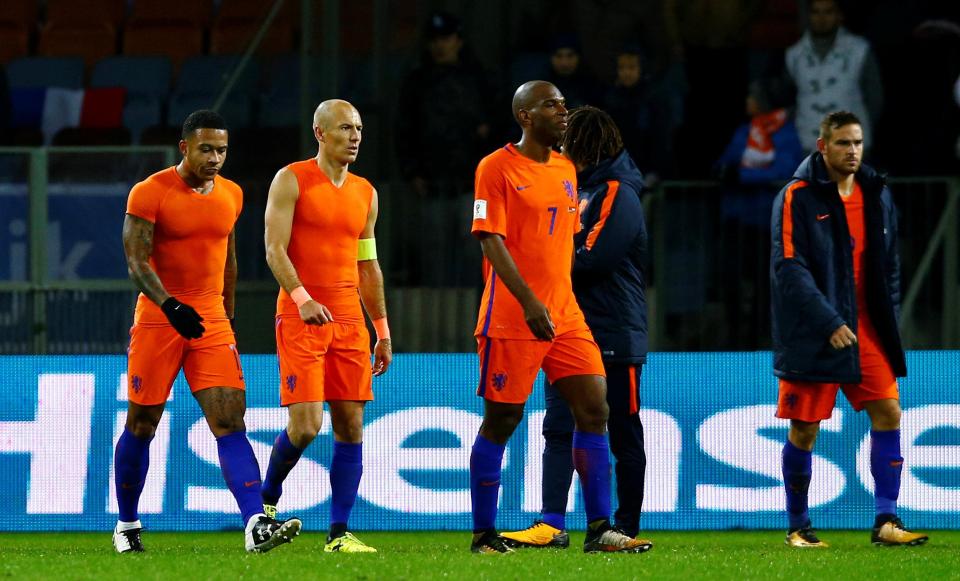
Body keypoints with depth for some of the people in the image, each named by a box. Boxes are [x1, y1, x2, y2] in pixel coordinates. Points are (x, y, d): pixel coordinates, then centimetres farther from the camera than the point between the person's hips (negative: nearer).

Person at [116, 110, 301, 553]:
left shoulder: (230, 195, 9)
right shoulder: (150, 193, -8)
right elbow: (137, 262, -14)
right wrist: (170, 306, -29)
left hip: (211, 321, 4)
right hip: (158, 318, -4)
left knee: (230, 422, -10)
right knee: (141, 425, 6)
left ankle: (256, 524, -23)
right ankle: (126, 525, 23)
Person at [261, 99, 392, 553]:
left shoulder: (364, 193, 14)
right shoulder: (292, 180, -3)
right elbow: (274, 249, -10)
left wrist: (382, 330, 17)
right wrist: (302, 299, -25)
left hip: (349, 320, 6)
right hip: (299, 319, -6)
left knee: (351, 425, 0)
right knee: (306, 425, -13)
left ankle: (339, 533, 3)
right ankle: (267, 499, 14)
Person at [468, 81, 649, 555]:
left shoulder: (565, 170, 14)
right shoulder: (496, 168, -7)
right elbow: (491, 241, -14)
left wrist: (563, 300, 18)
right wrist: (530, 302, -23)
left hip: (565, 316, 7)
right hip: (511, 318, -7)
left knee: (594, 409, -2)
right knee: (500, 421, -1)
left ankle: (599, 529, 1)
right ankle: (484, 535, 6)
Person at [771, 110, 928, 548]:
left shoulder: (876, 195, 10)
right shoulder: (797, 198, -8)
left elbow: (889, 265, 17)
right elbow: (789, 268, -16)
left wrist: (889, 321, 8)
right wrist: (828, 323, -22)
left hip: (866, 331, 5)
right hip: (811, 333, -5)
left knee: (887, 412, -6)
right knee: (804, 429, -1)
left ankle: (886, 521, -5)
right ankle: (798, 526, 13)